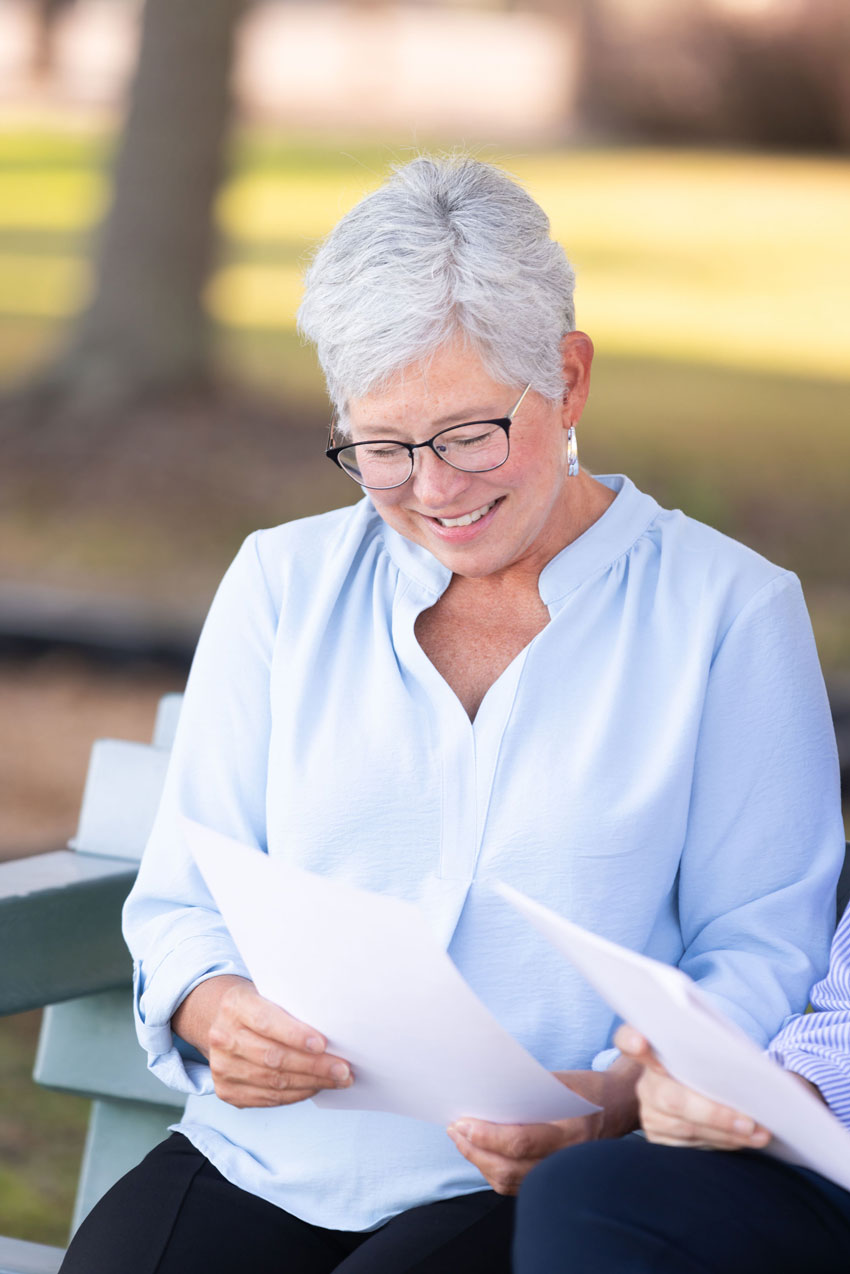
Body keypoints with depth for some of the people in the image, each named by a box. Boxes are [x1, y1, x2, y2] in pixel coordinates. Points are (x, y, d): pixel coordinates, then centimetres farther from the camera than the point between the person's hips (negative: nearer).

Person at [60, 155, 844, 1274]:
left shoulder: (730, 611, 4)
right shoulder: (282, 584, 14)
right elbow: (185, 898, 12)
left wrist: (620, 1099, -18)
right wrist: (217, 1009, -12)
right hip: (268, 1159, 3)